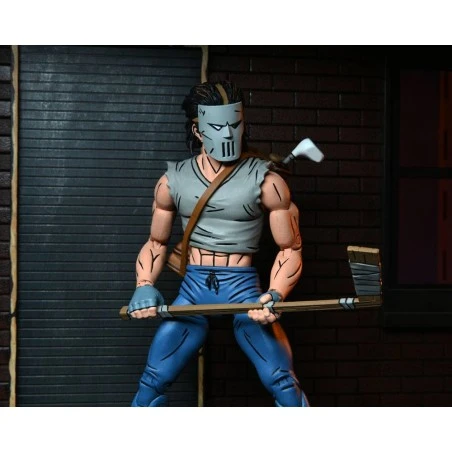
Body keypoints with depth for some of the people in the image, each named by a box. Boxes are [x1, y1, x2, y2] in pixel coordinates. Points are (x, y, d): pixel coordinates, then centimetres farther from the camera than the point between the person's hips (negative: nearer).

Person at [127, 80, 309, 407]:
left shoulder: (265, 181, -6)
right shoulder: (173, 181, 3)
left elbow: (290, 248, -2)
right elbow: (157, 242, 16)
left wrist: (274, 296, -19)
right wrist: (145, 286, -3)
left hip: (244, 288, -2)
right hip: (193, 289, 3)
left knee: (283, 383, -11)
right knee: (152, 382, 1)